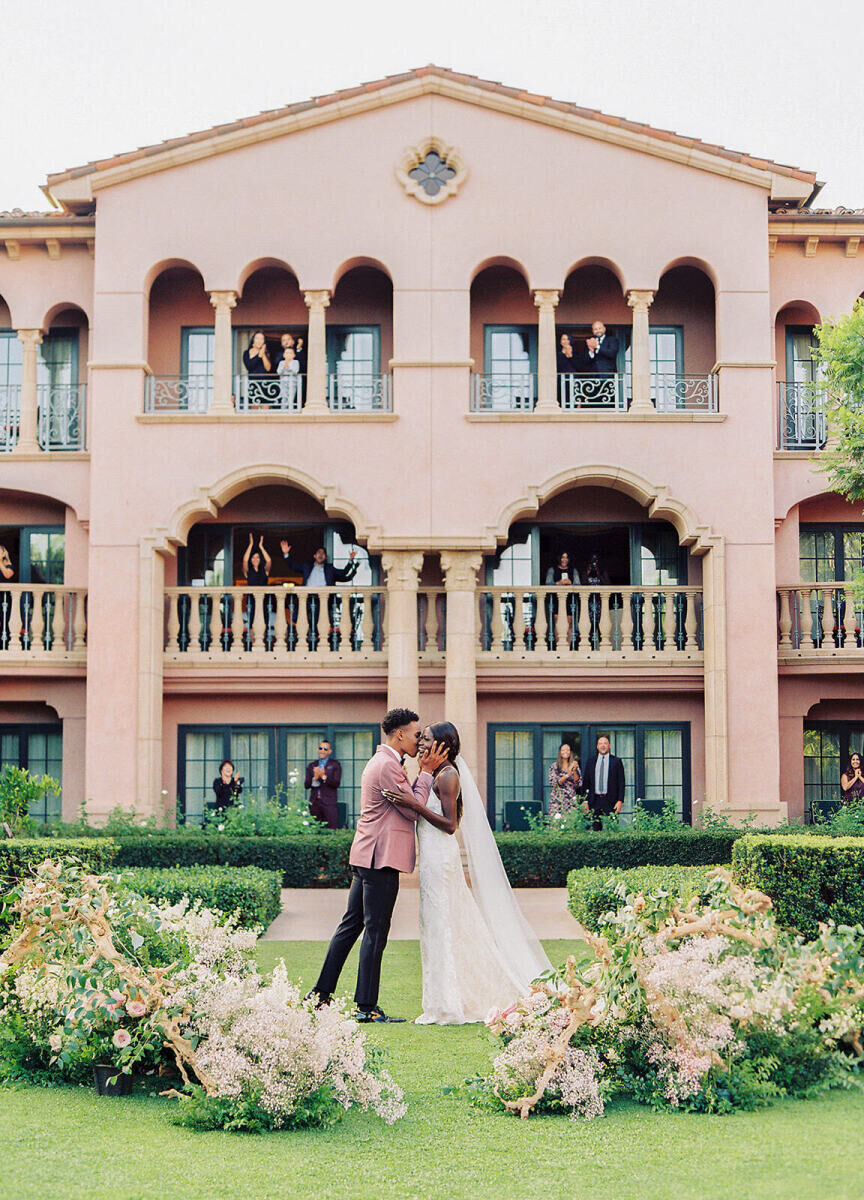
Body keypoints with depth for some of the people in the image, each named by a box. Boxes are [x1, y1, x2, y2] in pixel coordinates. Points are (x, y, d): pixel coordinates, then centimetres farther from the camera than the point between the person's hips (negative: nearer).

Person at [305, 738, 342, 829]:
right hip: (314, 803, 3)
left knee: (333, 829, -10)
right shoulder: (311, 765, 15)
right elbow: (306, 785, 8)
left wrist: (324, 776, -16)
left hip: (329, 802, -3)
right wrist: (315, 778, -11)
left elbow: (336, 784, -3)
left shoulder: (335, 764, 6)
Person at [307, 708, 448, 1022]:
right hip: (382, 858, -10)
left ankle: (322, 994, 17)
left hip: (366, 857, 10)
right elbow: (414, 809, -14)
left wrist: (423, 772, 12)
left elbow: (408, 803, 19)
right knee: (376, 931, -5)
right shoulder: (388, 765, -15)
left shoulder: (379, 762, 19)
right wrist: (426, 772, -6)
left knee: (351, 924, 14)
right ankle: (367, 1006, -2)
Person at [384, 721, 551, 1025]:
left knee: (442, 929, -5)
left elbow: (450, 824, -18)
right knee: (444, 928, 12)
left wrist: (415, 806, -23)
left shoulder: (447, 775, -13)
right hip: (434, 859, 10)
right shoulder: (438, 774, 16)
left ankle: (448, 1005, 0)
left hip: (441, 859, -10)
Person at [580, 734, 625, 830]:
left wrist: (620, 801, -7)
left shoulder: (616, 761, 5)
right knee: (595, 828, -2)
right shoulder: (591, 761, 11)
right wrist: (585, 801, 3)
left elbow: (621, 782, 2)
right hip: (594, 801, 2)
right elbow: (585, 782, 11)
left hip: (610, 802, -2)